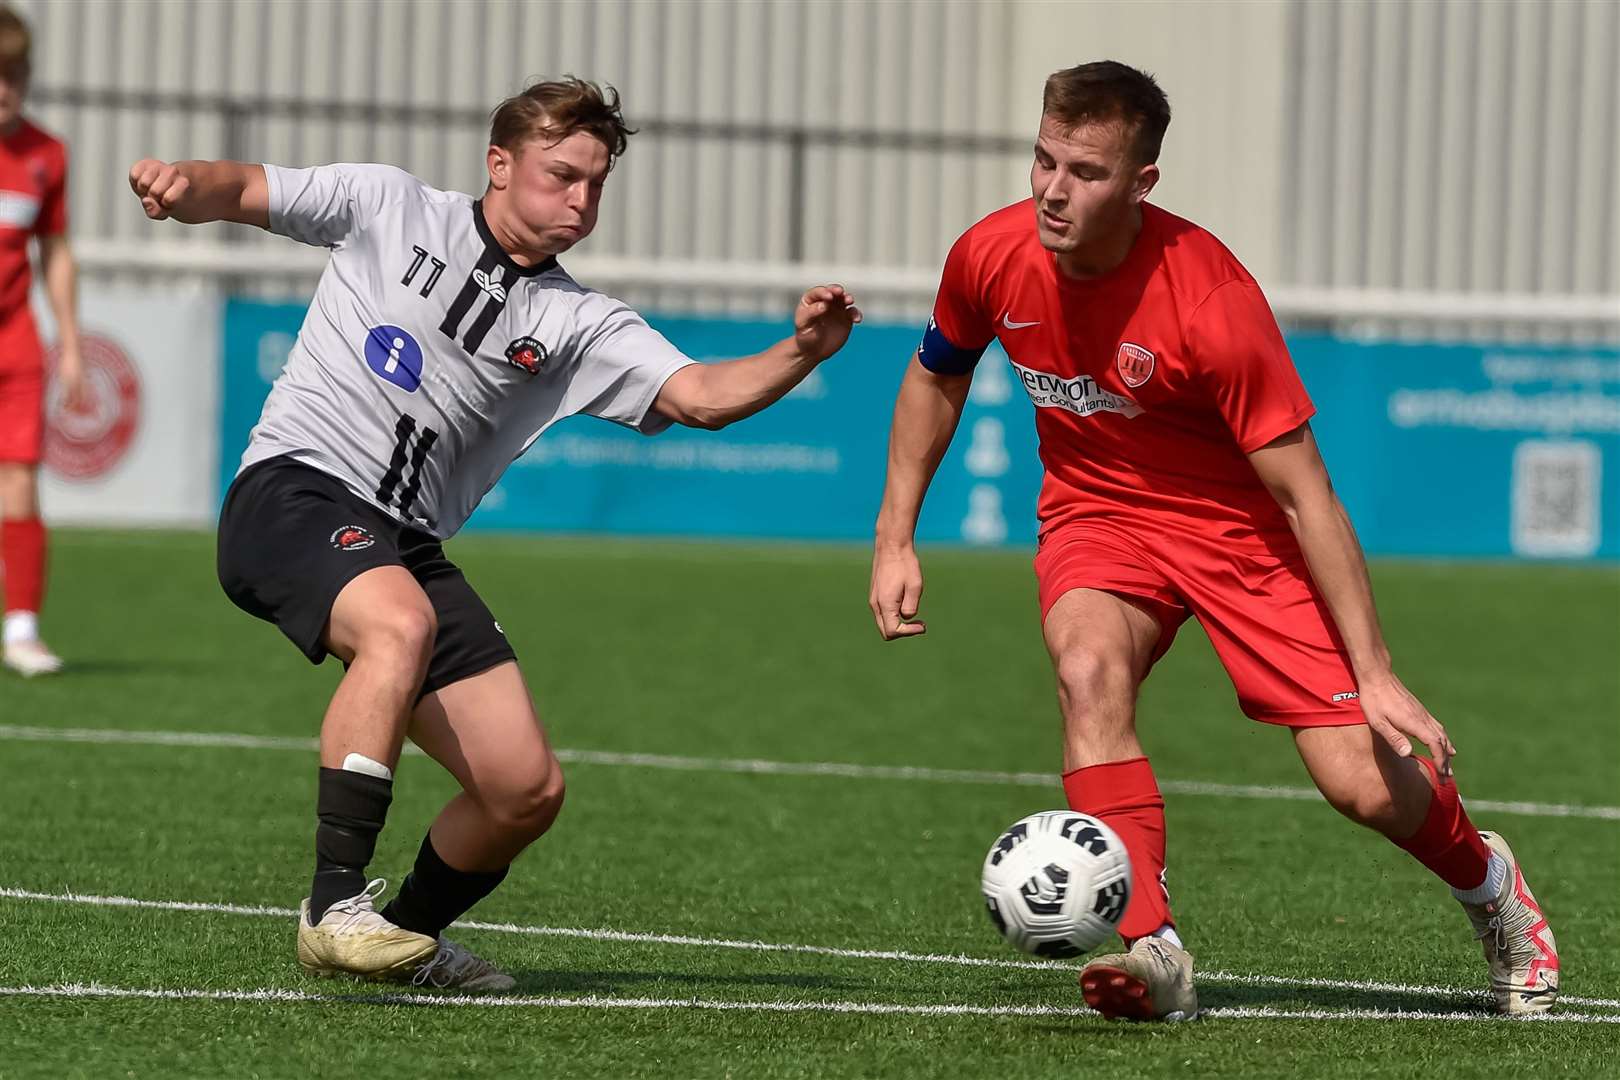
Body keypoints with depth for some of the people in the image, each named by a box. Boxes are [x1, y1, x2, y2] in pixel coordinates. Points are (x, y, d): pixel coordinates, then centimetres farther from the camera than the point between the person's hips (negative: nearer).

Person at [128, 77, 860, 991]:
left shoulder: (578, 325, 9)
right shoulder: (390, 207, 6)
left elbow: (702, 396, -3)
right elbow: (242, 192, 8)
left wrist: (802, 353, -22)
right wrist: (181, 185, -15)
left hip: (407, 543, 5)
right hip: (293, 494, -5)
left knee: (529, 790, -4)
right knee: (402, 624, -38)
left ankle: (409, 935, 25)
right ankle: (335, 908, -36)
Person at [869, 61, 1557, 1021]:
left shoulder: (1210, 299, -30)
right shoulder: (993, 257, -15)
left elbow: (1305, 494, -25)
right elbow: (937, 378, 9)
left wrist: (1374, 675, -27)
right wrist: (895, 539, 3)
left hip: (1236, 523, -3)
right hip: (1096, 511, 3)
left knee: (1365, 784, -8)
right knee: (1090, 671, -31)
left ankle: (1489, 883, 27)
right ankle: (1151, 951, -34)